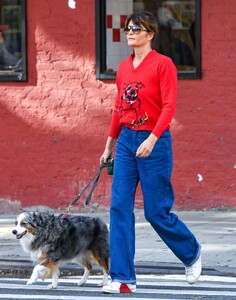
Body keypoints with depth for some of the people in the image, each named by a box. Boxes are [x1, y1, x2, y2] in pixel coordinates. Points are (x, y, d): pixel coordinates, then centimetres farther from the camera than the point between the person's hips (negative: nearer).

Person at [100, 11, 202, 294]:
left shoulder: (163, 64, -9)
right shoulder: (124, 68, 10)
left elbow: (169, 107, -15)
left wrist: (152, 139, -26)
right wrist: (109, 145, 19)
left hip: (154, 143, -6)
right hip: (126, 142, 6)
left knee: (156, 212, 0)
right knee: (119, 208, -4)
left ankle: (192, 253, 28)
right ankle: (123, 279, -2)